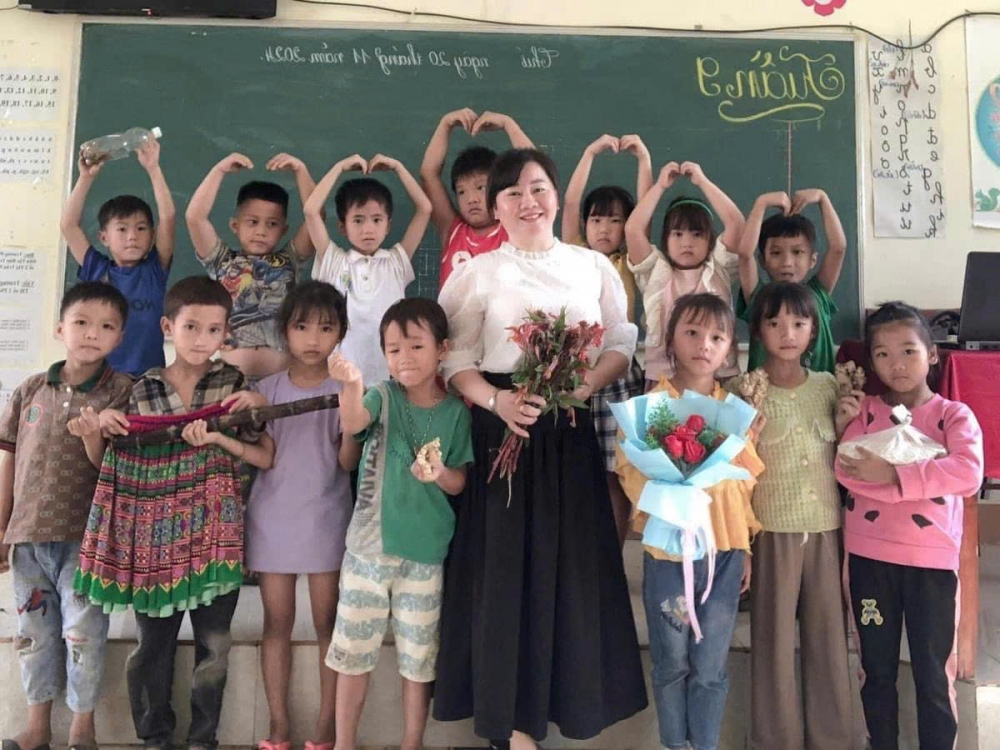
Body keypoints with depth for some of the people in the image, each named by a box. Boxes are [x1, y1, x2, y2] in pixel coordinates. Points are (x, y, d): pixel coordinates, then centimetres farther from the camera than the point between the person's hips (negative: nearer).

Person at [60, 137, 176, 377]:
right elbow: (68, 224, 5)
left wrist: (153, 169, -8)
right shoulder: (96, 269, 8)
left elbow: (168, 218, -4)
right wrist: (87, 177, 0)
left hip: (147, 375, -1)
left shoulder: (155, 269, 5)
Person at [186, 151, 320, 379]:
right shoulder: (222, 261, 11)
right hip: (231, 373, 0)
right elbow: (195, 217, 0)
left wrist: (300, 170, -3)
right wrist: (220, 170, -2)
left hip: (282, 374, 1)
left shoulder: (288, 261, 12)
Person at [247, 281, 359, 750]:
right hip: (273, 517, 2)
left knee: (327, 619, 5)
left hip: (325, 520, -1)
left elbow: (347, 461, -9)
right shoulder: (267, 389, 2)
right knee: (277, 621, 9)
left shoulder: (344, 390, -3)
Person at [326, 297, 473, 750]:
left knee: (419, 655, 12)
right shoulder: (383, 397, -4)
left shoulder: (455, 412, -1)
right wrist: (351, 387, -46)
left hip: (426, 550, 0)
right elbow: (353, 424, -26)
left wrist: (440, 474, -19)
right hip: (369, 545, 0)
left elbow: (459, 483, 3)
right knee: (353, 649, 9)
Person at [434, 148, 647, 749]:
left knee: (573, 565, 6)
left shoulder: (594, 266, 10)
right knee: (506, 567, 3)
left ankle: (572, 699, 25)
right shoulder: (477, 273, 5)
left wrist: (583, 386, -11)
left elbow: (621, 344, 7)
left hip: (571, 432, 2)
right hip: (503, 430, -1)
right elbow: (455, 357, -1)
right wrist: (496, 400, -18)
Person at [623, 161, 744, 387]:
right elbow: (632, 229, -7)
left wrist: (702, 181, 0)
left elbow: (736, 223, -5)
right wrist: (660, 186, 1)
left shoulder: (718, 270, 7)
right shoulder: (656, 272, 5)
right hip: (663, 377, 0)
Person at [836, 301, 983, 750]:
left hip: (932, 560, -2)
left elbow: (968, 474, -21)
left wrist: (893, 473, -23)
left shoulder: (954, 415, -3)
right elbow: (846, 472, -9)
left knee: (933, 673, 9)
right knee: (876, 668, 16)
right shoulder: (864, 411, 3)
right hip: (869, 556, 2)